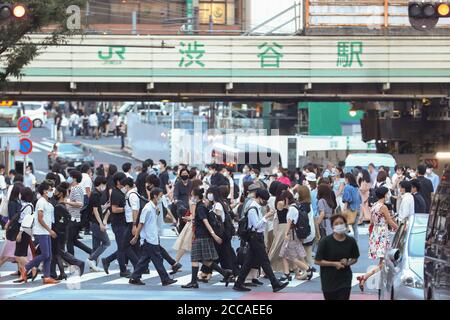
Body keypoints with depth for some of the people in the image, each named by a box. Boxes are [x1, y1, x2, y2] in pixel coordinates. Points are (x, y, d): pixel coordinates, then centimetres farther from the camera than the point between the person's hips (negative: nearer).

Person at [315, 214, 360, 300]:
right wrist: (334, 263, -17)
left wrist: (347, 262, -11)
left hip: (345, 280, 1)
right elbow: (317, 261, -9)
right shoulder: (325, 241, -11)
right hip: (329, 280, -1)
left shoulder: (351, 241, -4)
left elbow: (355, 259, 11)